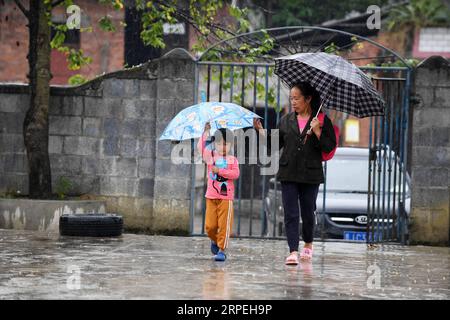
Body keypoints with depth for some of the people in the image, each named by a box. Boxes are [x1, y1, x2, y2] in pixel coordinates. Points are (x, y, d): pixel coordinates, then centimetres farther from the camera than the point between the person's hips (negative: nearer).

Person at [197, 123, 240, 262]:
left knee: (224, 224, -6)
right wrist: (205, 133, -11)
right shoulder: (210, 156, 8)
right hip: (211, 196, 2)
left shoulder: (232, 160, 4)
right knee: (210, 225, 1)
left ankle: (221, 249, 0)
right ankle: (215, 240, 30)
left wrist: (220, 171, -17)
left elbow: (236, 174, -9)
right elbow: (201, 148, -5)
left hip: (226, 196, -2)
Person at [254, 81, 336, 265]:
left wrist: (317, 132, -18)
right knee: (290, 214, -6)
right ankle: (293, 251, -9)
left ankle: (308, 244, 33)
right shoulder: (286, 120, 9)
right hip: (288, 174, 2)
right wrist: (261, 131, -3)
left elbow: (329, 147, -6)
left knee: (308, 213, 10)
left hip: (310, 174, -2)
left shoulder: (321, 121, -1)